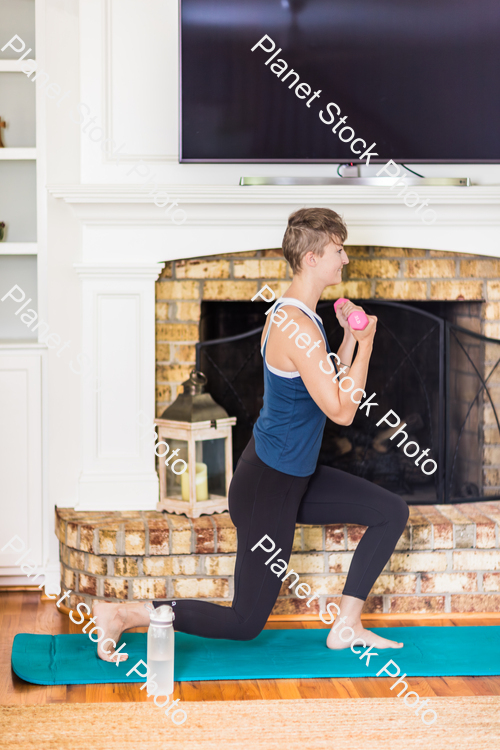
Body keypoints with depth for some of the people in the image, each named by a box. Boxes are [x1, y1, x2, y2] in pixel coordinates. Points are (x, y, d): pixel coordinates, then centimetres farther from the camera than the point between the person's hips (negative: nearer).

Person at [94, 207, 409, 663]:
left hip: (295, 477, 10)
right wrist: (366, 342, -15)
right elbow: (341, 411, -23)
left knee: (392, 513, 11)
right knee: (246, 622, 1)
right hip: (267, 486, -10)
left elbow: (331, 386, 15)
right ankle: (120, 616, 5)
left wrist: (349, 337, 3)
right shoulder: (299, 328, -25)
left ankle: (347, 626, 16)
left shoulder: (291, 312, 7)